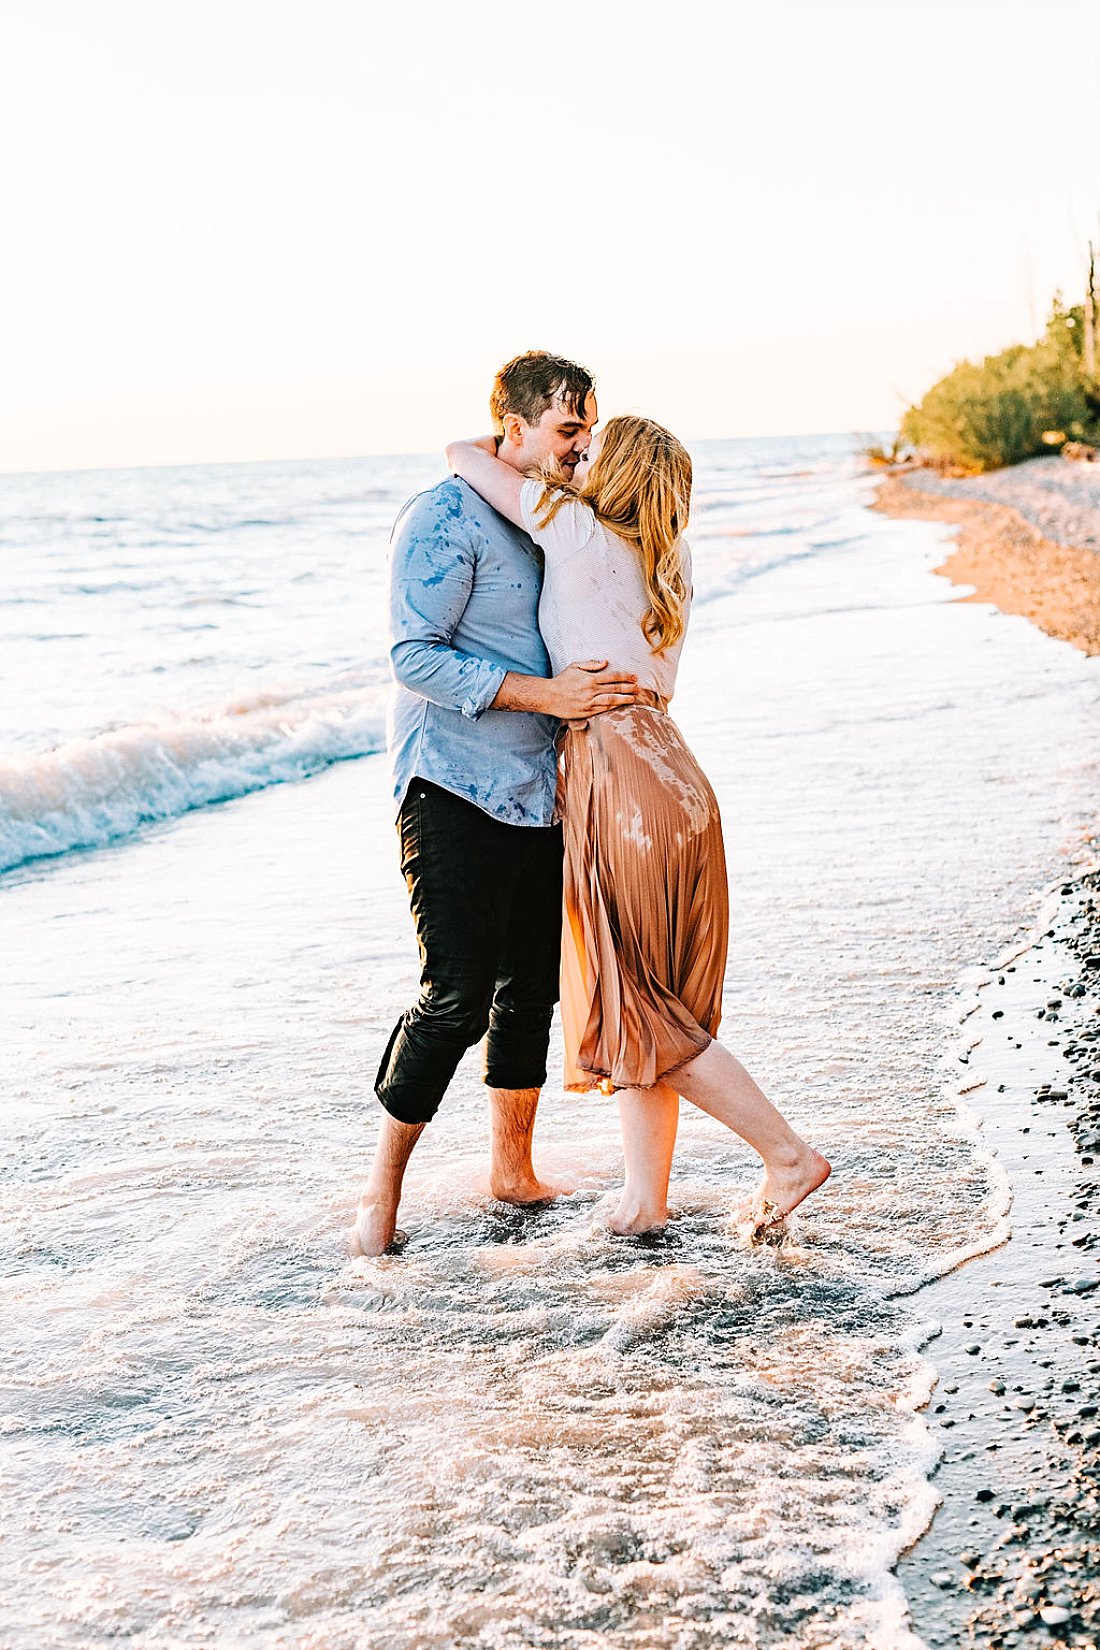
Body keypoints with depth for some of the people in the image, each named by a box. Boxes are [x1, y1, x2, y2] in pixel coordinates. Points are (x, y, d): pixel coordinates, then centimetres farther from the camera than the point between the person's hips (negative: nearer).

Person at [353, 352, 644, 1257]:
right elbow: (416, 654, -20)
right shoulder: (446, 518, -12)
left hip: (539, 792, 8)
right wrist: (546, 694, -23)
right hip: (456, 790, -8)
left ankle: (512, 1165, 27)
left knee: (533, 984, 12)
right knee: (457, 995, -11)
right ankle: (383, 1183, 5)